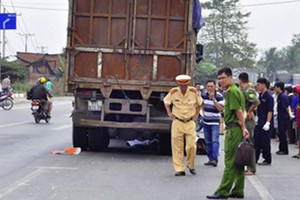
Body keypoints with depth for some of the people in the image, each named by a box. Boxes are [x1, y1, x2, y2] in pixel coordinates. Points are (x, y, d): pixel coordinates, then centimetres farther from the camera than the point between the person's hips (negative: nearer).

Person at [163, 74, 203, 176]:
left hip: (190, 123, 0)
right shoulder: (173, 92, -7)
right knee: (177, 147, -1)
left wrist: (196, 114, 5)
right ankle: (179, 169, 6)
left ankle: (191, 166, 18)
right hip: (177, 122, 0)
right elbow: (166, 101, 11)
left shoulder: (193, 92, -6)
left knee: (191, 146, -5)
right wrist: (169, 113, 3)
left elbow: (200, 103, 12)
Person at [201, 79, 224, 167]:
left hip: (215, 122, -5)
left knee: (215, 141, -15)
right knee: (208, 142, 9)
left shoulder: (219, 96, -12)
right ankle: (210, 159, 17)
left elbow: (220, 109, -20)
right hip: (206, 121, 5)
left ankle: (214, 159, -22)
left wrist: (213, 99, -25)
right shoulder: (204, 94, 3)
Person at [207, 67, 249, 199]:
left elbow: (239, 111, -17)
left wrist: (243, 128, -14)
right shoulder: (236, 90, 19)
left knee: (230, 161, -7)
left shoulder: (231, 91, -13)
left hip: (233, 129, -10)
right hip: (237, 129, 10)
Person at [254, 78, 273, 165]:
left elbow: (270, 111, -16)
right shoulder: (260, 96, 10)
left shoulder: (269, 97, -13)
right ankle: (254, 159, 17)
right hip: (258, 123, 8)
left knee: (265, 142, 0)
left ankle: (267, 160, 10)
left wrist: (268, 123, -21)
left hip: (265, 124, -8)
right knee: (256, 142, 10)